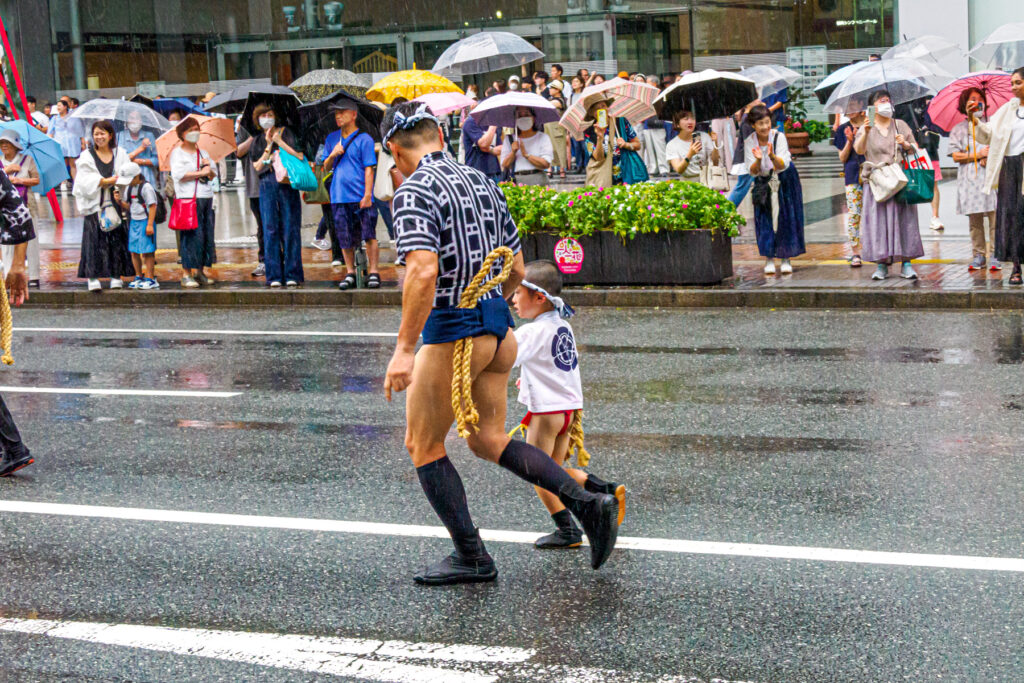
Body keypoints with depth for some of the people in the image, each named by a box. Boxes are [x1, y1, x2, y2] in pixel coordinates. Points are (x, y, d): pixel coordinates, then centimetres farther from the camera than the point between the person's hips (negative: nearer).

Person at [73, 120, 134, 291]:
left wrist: (121, 192, -13)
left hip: (116, 204, 2)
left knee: (117, 240, 0)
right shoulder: (87, 157, 5)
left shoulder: (120, 154, 10)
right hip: (95, 205, -2)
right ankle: (93, 277, -7)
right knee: (94, 240, -7)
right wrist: (107, 181, -17)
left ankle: (116, 276, 6)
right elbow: (86, 180, -7)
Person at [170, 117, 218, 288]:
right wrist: (201, 172, -8)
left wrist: (209, 168, -3)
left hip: (206, 197, 6)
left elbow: (213, 176, 19)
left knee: (207, 234, 4)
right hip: (188, 198, -6)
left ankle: (200, 271, 12)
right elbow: (178, 174, -13)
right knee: (192, 236, -10)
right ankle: (186, 274, -7)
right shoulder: (177, 152, 1)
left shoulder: (203, 153, 20)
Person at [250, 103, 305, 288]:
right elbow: (257, 166, 4)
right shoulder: (257, 142, 16)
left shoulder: (286, 133, 8)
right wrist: (269, 146, -1)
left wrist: (280, 142, -5)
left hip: (288, 184, -2)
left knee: (290, 229, -4)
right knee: (270, 230, -2)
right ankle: (274, 276, 0)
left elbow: (300, 156, -3)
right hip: (267, 187, 2)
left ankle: (292, 275, -1)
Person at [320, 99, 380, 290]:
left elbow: (369, 169, -7)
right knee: (345, 238, 7)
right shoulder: (332, 138, 13)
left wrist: (367, 195, -14)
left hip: (360, 197, -5)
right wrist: (332, 155, -6)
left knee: (369, 235, -6)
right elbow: (326, 167, 16)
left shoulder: (363, 139, -3)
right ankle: (350, 273, 16)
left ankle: (373, 272, 0)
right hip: (339, 196, 5)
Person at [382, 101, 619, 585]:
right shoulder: (482, 183, 12)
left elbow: (423, 272, -26)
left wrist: (404, 349, -24)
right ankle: (587, 504, 5)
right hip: (499, 327, 8)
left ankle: (471, 557, 11)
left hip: (452, 333, -8)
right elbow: (516, 269, 16)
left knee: (423, 446, 10)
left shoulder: (415, 192, -13)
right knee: (487, 440, 18)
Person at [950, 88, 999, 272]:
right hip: (970, 179, 1)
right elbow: (956, 156, 4)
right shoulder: (958, 129, 12)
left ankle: (993, 254, -6)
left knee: (995, 215, -9)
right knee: (974, 219, 0)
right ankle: (979, 255, 7)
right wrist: (977, 155, -8)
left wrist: (991, 156, -10)